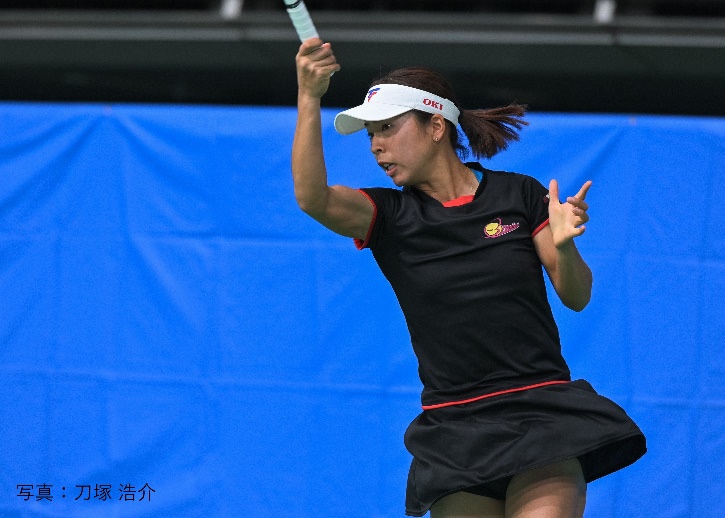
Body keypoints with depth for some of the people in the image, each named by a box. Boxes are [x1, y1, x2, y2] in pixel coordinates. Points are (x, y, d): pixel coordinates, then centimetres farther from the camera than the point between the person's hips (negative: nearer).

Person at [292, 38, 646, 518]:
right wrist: (309, 101, -28)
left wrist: (564, 246, -16)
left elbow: (576, 297, 5)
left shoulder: (519, 195, 4)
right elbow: (313, 198, -16)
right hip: (456, 434, 2)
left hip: (542, 416, -1)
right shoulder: (387, 216, 4)